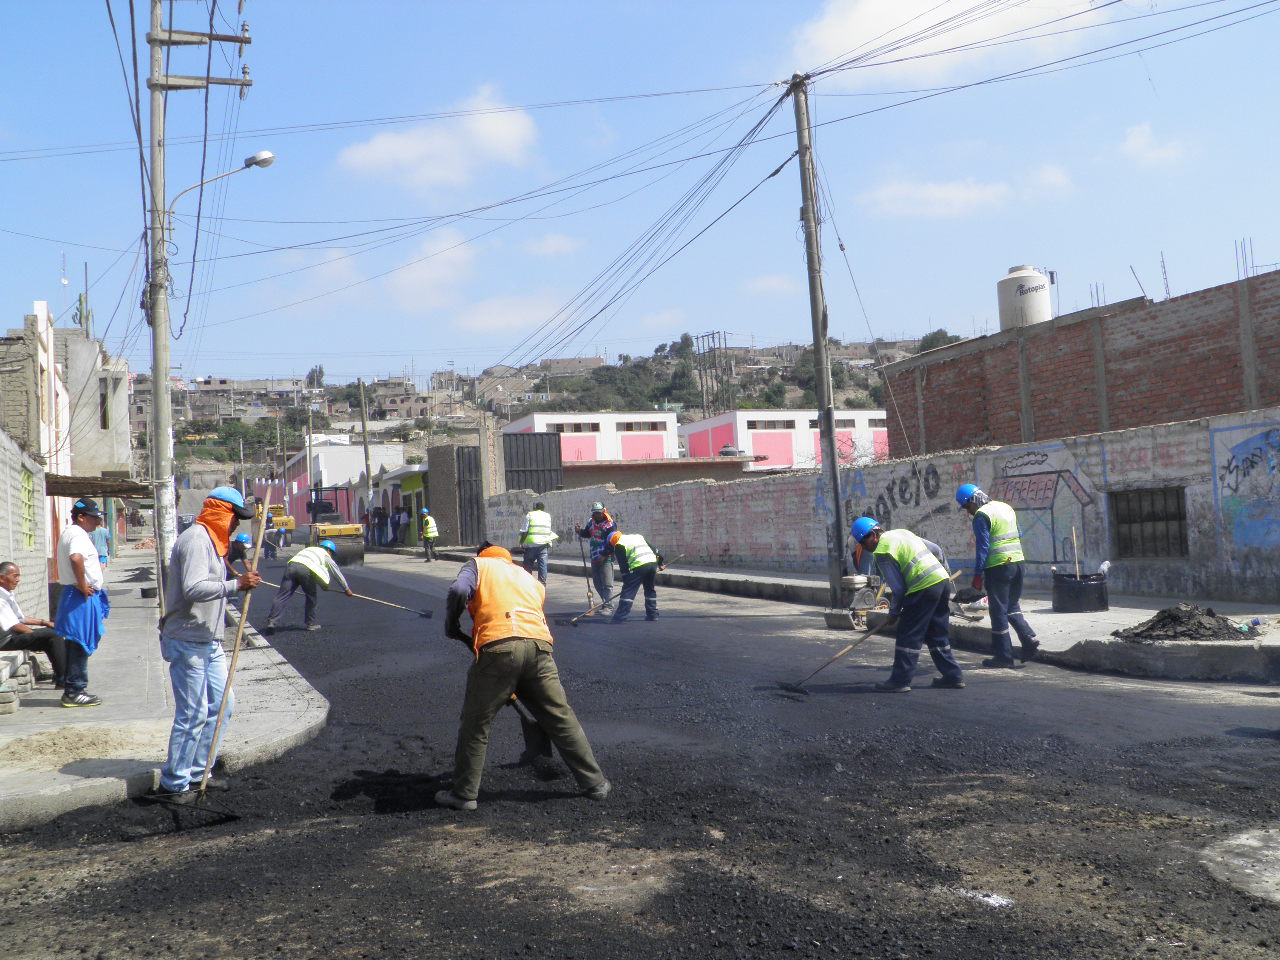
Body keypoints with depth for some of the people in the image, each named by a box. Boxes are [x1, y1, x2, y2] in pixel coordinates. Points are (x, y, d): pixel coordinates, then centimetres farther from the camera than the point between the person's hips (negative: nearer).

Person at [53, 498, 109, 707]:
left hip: (72, 594, 11)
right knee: (80, 645, -7)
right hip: (82, 596, -11)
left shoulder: (67, 533, 19)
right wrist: (82, 585, -25)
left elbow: (58, 558, 34)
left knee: (76, 644, 14)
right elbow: (76, 558, -36)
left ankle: (72, 690, 20)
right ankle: (75, 692, -4)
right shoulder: (78, 535, -15)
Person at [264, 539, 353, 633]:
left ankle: (271, 621, -14)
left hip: (291, 565, 4)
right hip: (306, 569, -4)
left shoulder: (308, 549, 41)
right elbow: (337, 574, 34)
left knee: (282, 596, -3)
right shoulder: (326, 556, 26)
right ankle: (311, 623, 22)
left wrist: (322, 585, 56)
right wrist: (346, 589, 46)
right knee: (311, 596, 16)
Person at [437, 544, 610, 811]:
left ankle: (463, 793, 16)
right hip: (539, 647, 4)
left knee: (475, 724, 11)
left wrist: (452, 625, 15)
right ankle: (594, 783, 21)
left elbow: (459, 591, -2)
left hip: (498, 647, -4)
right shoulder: (531, 579, 34)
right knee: (562, 718, 15)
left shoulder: (478, 564, 21)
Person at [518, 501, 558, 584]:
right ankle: (542, 583, -2)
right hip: (543, 543, 2)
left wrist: (521, 542, 0)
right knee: (543, 564, 2)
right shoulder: (547, 516, 11)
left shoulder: (529, 515, 1)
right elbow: (549, 531, 12)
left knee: (528, 565, 7)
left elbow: (524, 531, -5)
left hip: (531, 543, -2)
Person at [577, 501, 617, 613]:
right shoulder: (591, 522, 10)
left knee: (607, 583, -10)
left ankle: (608, 606, -9)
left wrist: (604, 555, -20)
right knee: (597, 582, 14)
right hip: (594, 557, 8)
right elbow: (586, 535, 23)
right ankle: (605, 601, 28)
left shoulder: (610, 525, -11)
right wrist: (580, 531, 0)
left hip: (606, 558, -8)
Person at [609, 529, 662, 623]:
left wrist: (626, 580, 5)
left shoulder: (619, 546, 8)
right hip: (653, 563, 7)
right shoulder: (638, 536, 28)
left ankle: (619, 617, -8)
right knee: (650, 590, 22)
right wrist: (660, 562, 37)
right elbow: (654, 549, 29)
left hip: (638, 567, -7)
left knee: (628, 591, -4)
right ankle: (652, 615, 27)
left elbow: (623, 565, 1)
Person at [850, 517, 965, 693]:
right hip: (943, 581, 9)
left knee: (908, 636, -1)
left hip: (924, 589, -9)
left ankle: (900, 681, 2)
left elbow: (898, 589, -9)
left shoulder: (881, 551, -8)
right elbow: (937, 550, 23)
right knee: (937, 635, 18)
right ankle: (953, 676, 22)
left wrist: (894, 613, 3)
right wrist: (945, 573, 33)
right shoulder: (903, 533, 18)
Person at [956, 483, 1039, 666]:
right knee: (1013, 607, 18)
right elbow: (1018, 536, 20)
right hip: (1017, 562, 8)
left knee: (998, 611, 1)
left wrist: (978, 574, -13)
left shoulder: (982, 515, -11)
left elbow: (983, 547, -15)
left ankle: (1003, 656, 5)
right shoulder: (1006, 507, 15)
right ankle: (1030, 641, 1)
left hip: (998, 567, -8)